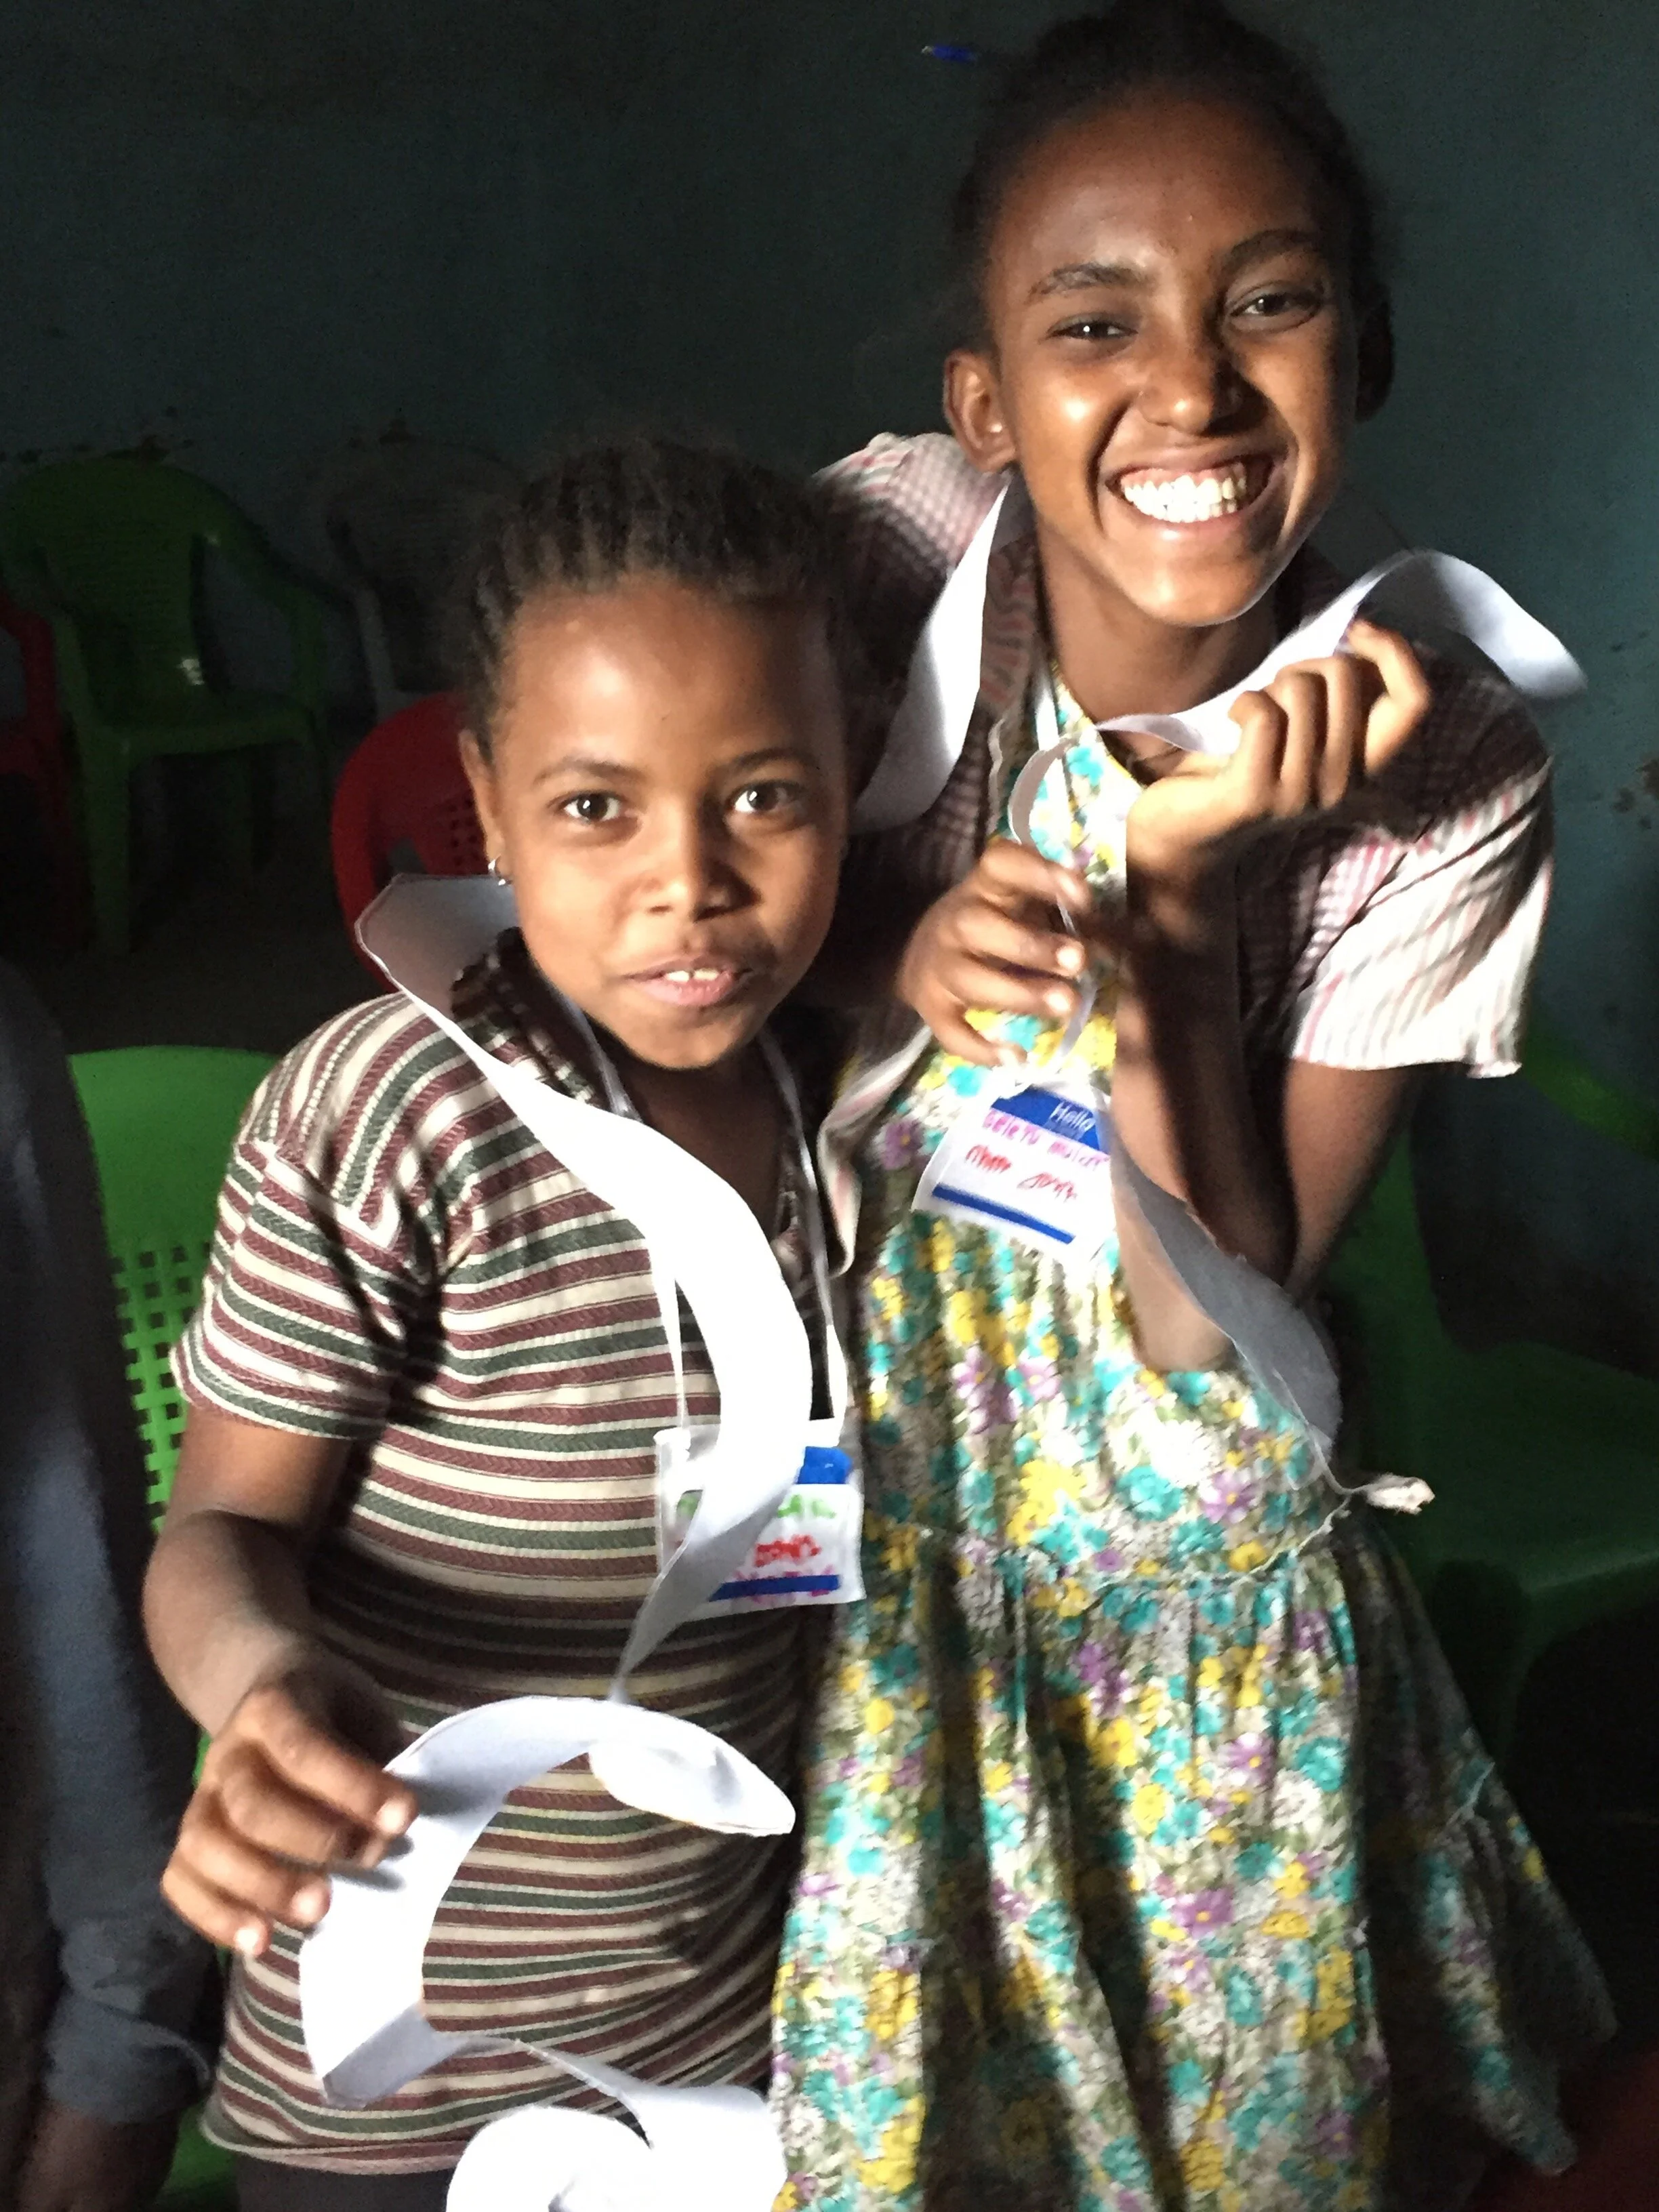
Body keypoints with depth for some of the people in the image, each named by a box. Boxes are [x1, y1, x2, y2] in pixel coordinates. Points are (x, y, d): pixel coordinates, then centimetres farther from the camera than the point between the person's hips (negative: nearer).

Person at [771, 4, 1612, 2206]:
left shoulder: (1445, 777, -18)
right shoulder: (888, 544, -18)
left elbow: (1226, 1331, -17)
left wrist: (1168, 891, -29)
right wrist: (896, 947, -24)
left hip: (1185, 1584, 0)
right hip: (856, 1520, 1)